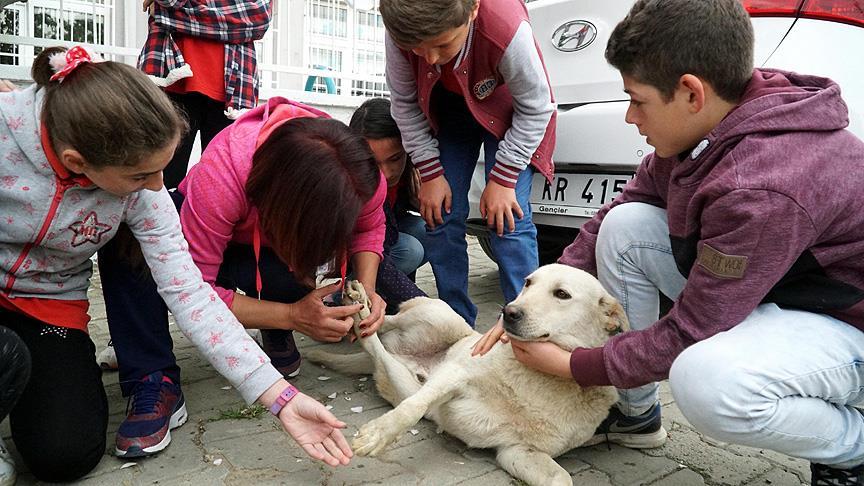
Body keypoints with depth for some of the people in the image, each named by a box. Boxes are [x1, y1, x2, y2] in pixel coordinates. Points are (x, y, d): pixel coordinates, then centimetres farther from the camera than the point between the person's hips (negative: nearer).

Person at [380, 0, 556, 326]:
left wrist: (503, 179, -23)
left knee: (507, 218, -16)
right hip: (445, 113, 3)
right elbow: (405, 103, -12)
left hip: (510, 112, -3)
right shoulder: (400, 31, -29)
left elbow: (535, 108, -23)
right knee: (440, 215, -4)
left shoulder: (509, 29, -39)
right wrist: (430, 173, -14)